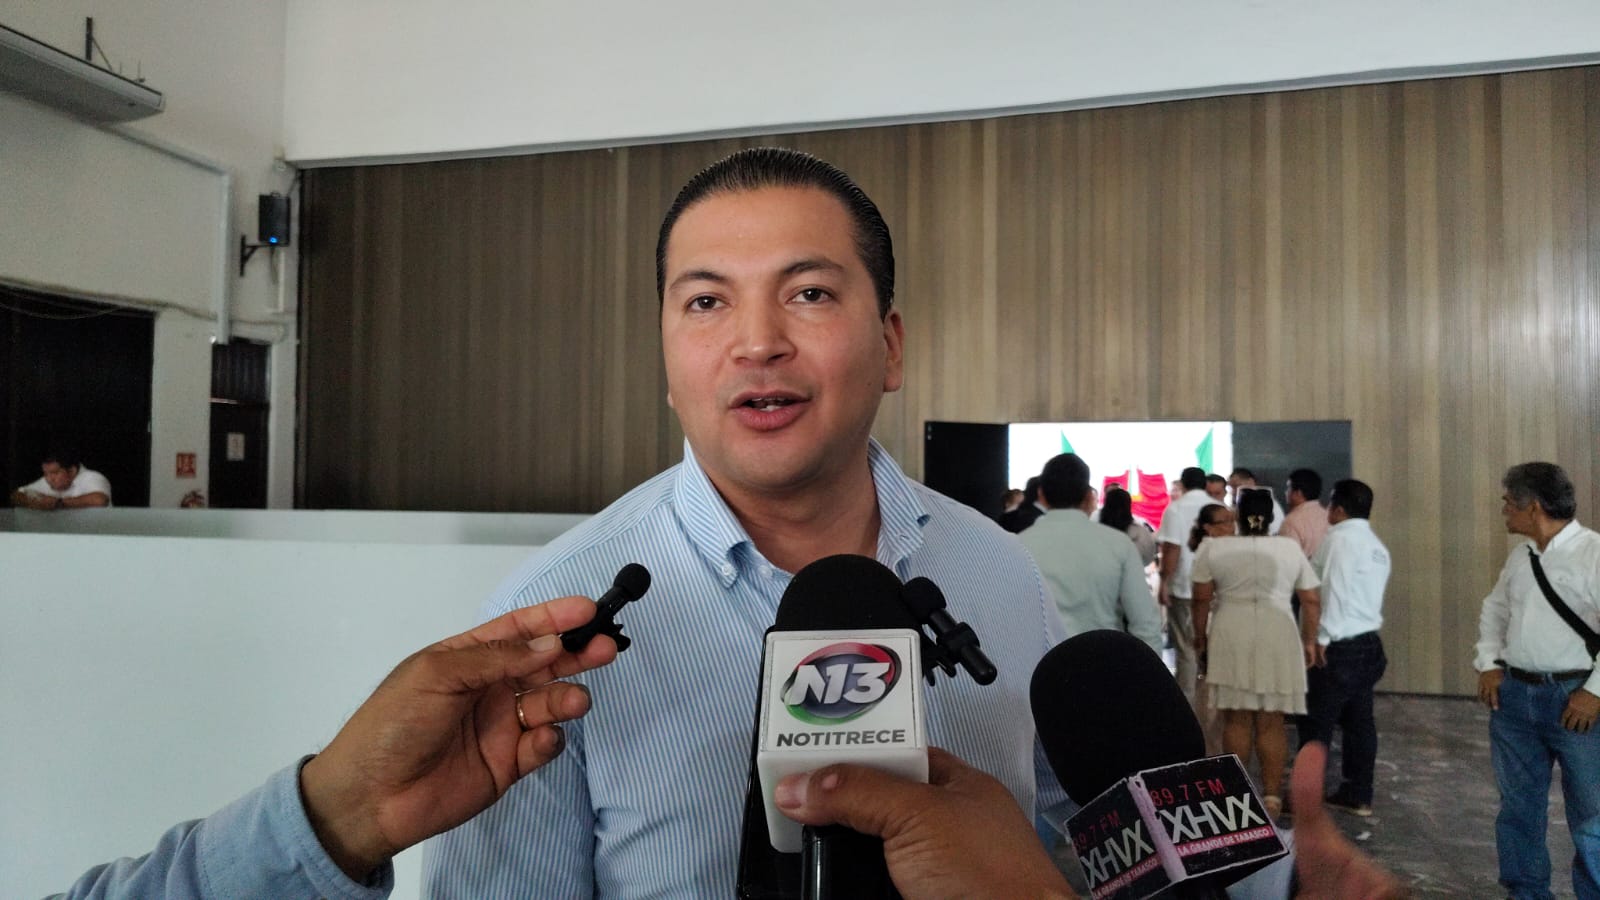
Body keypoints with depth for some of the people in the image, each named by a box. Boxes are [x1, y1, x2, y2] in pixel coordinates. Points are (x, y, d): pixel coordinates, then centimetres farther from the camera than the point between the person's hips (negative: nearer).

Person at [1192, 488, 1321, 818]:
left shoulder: (1213, 547, 1)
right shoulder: (1291, 548, 5)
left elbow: (1201, 597, 1)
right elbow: (1311, 600, 6)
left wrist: (1200, 635, 13)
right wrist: (1309, 641, 15)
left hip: (1231, 638, -1)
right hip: (1278, 638, 1)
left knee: (1236, 719, 6)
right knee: (1271, 722, 6)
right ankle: (1272, 796, 9)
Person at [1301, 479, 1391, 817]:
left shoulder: (1340, 538, -12)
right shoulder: (1377, 545, 15)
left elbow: (1334, 589, -18)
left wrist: (1322, 638, -14)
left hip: (1341, 645, -9)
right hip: (1369, 641, 9)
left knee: (1316, 723, -3)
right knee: (1359, 720, 12)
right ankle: (1358, 795, 17)